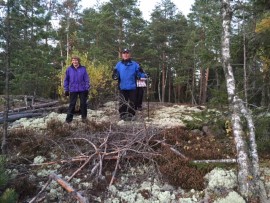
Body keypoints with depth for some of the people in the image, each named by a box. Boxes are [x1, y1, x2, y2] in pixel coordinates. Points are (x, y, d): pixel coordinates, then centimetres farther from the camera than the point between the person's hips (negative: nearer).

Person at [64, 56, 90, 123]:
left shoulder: (83, 69, 0)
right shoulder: (69, 69, 1)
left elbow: (86, 79, 1)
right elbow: (66, 80, 6)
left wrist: (87, 89, -3)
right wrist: (66, 90, 3)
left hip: (82, 90, 0)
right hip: (73, 90, 0)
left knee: (83, 104, 8)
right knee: (72, 104, 2)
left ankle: (84, 117, 22)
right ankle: (69, 118, 10)